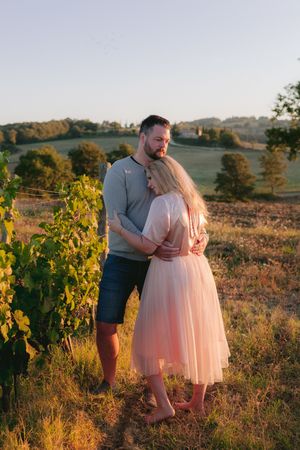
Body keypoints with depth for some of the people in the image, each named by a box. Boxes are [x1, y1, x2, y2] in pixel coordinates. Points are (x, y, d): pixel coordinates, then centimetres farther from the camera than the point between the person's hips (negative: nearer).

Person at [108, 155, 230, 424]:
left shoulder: (163, 203, -17)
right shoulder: (194, 202, 8)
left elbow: (148, 246, -19)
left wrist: (119, 229, -9)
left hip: (169, 276, -8)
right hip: (197, 271, 8)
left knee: (151, 341, 7)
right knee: (199, 338, 16)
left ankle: (164, 404, 6)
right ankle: (198, 401, 28)